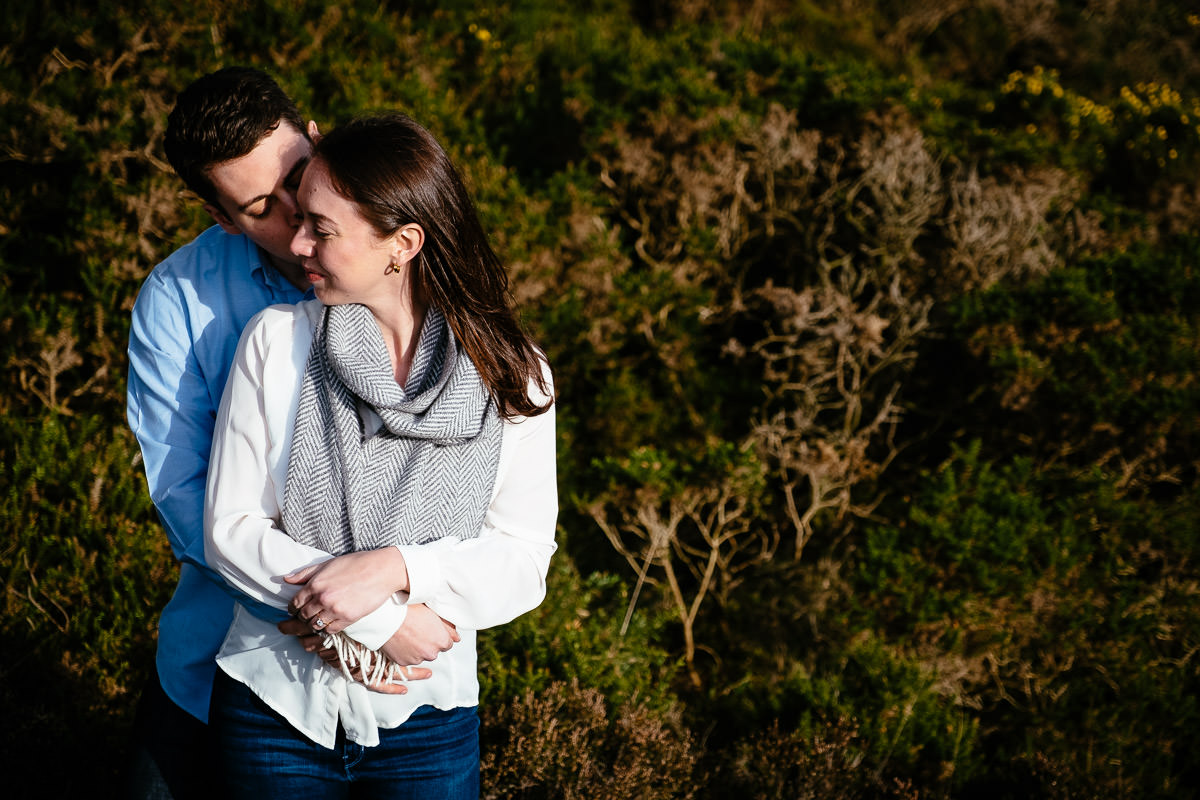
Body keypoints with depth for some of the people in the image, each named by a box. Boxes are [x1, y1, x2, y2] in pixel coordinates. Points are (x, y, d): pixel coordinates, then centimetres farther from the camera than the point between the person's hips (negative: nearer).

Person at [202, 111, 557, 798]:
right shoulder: (275, 341, -7)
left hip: (428, 718, 0)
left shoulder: (512, 377, -7)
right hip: (277, 698, 1)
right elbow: (230, 529, -8)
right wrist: (388, 624, -18)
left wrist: (395, 568, -24)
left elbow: (523, 561, -7)